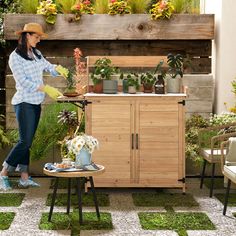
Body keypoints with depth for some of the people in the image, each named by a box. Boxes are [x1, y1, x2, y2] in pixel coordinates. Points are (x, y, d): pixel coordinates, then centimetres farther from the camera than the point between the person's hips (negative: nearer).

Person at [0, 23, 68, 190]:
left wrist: (58, 69, -6)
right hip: (24, 103, -7)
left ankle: (24, 178, 11)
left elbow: (48, 67, 18)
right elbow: (24, 81, -17)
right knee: (25, 141, -9)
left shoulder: (36, 54, 11)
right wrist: (47, 89, -21)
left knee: (28, 142, 8)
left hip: (36, 103, 7)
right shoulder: (15, 57, -10)